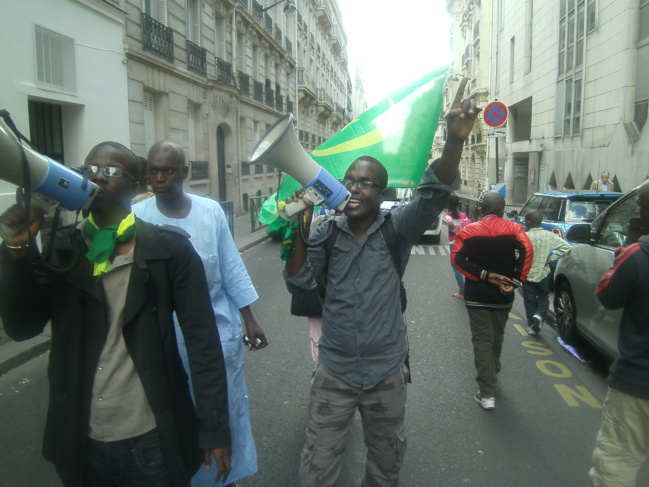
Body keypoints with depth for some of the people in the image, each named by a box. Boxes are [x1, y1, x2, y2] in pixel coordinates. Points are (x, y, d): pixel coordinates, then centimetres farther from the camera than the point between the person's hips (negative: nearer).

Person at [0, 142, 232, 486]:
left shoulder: (170, 250, -10)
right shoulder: (59, 251, 0)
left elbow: (202, 341, -9)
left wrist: (214, 429, -10)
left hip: (153, 441, -3)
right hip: (80, 443, 3)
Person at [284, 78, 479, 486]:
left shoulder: (398, 229, -7)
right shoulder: (327, 232, -2)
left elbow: (436, 192, -22)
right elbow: (299, 283, -5)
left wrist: (455, 141, -38)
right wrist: (301, 235, -19)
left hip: (386, 371, 0)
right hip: (334, 370, 0)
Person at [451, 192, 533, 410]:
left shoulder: (469, 231, -2)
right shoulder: (514, 229, -1)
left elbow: (457, 258, -15)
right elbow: (527, 251, -19)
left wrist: (484, 275, -17)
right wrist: (515, 281, -18)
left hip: (477, 295, -2)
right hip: (503, 295, 2)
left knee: (482, 340, 1)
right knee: (497, 338, 20)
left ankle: (487, 393, -3)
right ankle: (492, 374, 41)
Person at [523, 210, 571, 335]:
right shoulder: (550, 236, -5)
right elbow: (566, 247, -5)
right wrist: (551, 258, -4)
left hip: (528, 274, -3)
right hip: (544, 274, 3)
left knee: (529, 301, 13)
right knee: (543, 297, 22)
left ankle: (531, 326, 20)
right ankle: (539, 315, -2)